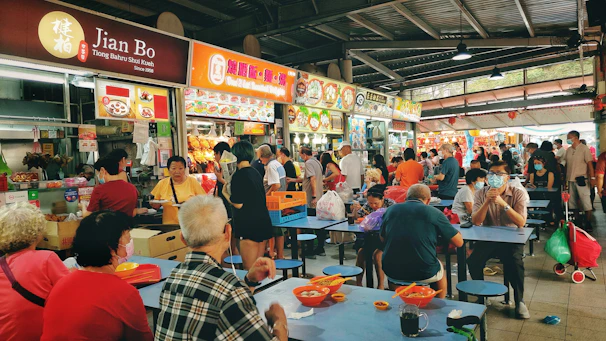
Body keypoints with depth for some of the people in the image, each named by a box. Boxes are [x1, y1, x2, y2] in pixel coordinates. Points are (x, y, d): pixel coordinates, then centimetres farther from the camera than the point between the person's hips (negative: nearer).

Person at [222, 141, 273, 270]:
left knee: (249, 269, 0)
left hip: (249, 225, -8)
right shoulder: (256, 173, 11)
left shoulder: (239, 175, -13)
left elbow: (238, 204, -16)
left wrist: (225, 192, 2)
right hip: (263, 222, 8)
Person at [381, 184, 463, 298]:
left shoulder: (390, 210, 3)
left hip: (392, 272, 2)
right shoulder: (434, 213, -5)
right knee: (440, 268, 30)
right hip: (425, 273, -2)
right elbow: (459, 242, -1)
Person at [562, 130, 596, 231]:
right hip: (570, 180, 6)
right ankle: (577, 222, 23)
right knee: (573, 202, 12)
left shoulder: (584, 149, -7)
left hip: (581, 180, -6)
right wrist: (565, 179, 9)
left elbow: (590, 164, -9)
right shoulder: (568, 150, 9)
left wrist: (592, 178, -15)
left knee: (586, 202, -1)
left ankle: (588, 224, 7)